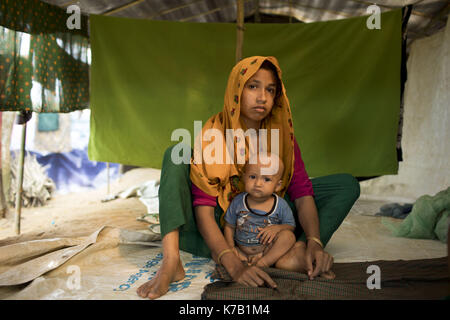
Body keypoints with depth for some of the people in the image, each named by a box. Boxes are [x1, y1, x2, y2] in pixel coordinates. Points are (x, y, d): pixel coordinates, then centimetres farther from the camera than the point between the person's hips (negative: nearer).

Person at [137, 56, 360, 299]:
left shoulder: (281, 133, -6)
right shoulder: (214, 134, -17)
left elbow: (302, 192, -12)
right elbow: (203, 208, -27)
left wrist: (314, 243, -31)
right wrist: (234, 266, -40)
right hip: (219, 225, -2)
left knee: (347, 184, -8)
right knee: (176, 155, -23)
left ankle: (299, 252, -34)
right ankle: (171, 261, -39)